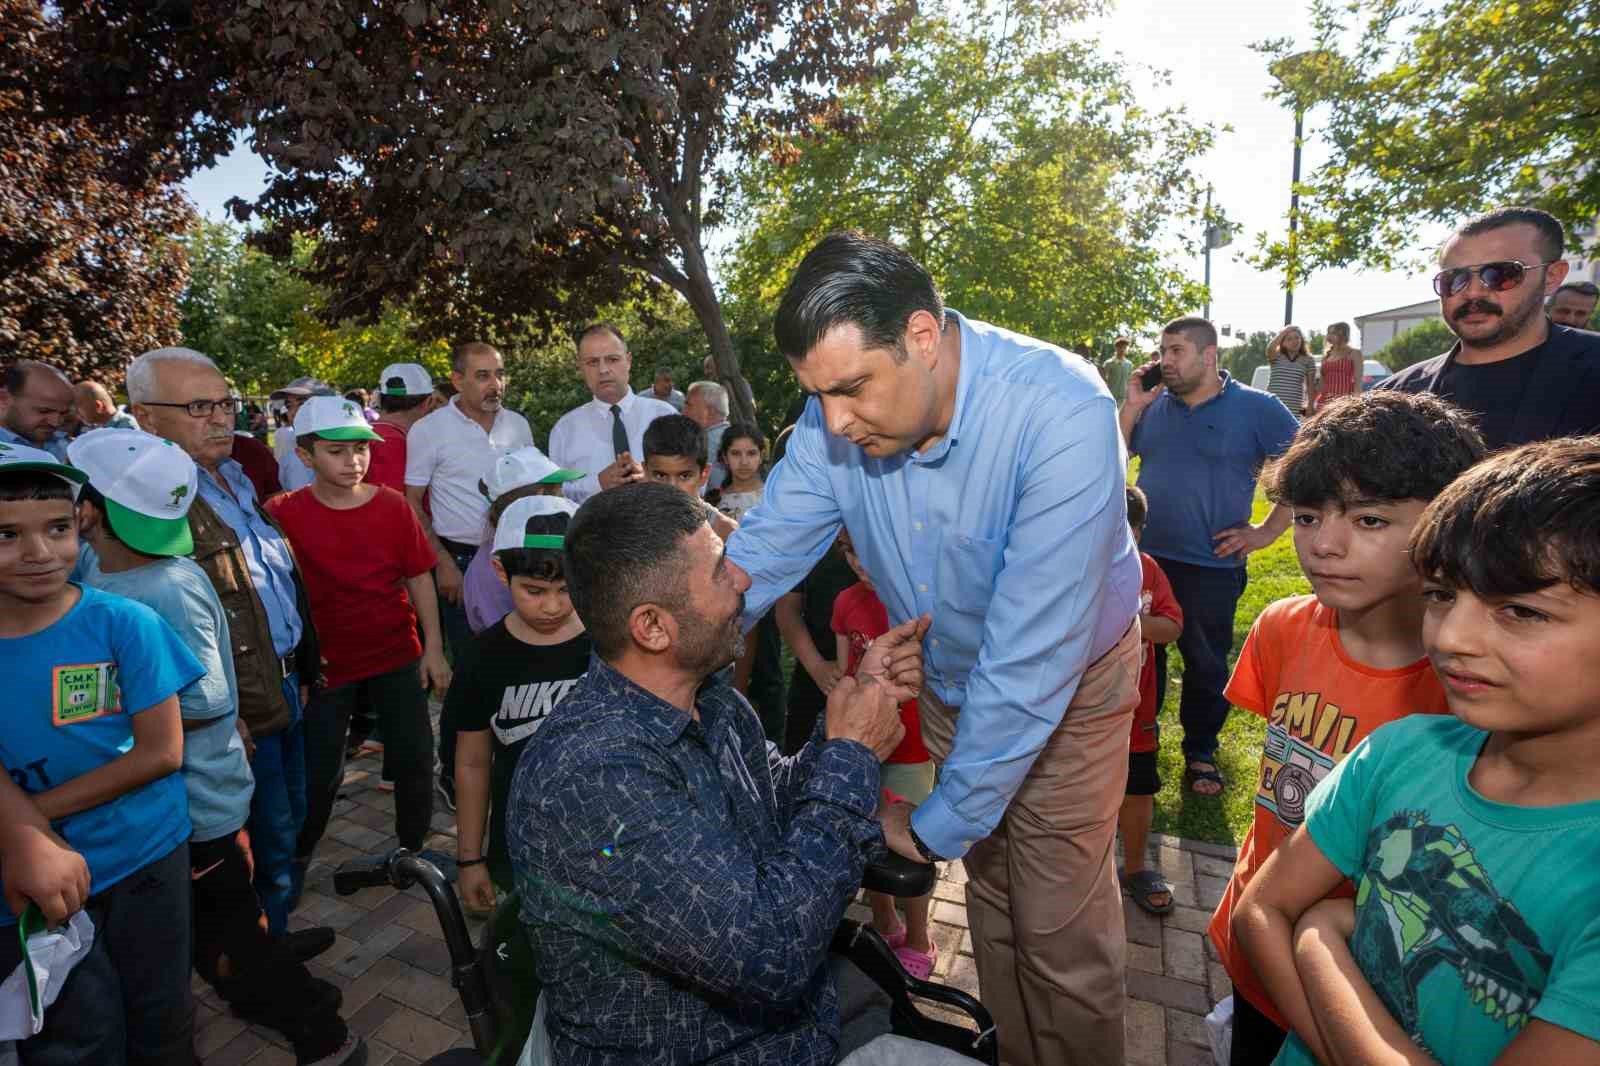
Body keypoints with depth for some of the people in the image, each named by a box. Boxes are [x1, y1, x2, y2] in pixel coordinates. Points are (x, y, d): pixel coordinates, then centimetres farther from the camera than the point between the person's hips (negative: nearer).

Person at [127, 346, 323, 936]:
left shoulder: (237, 479, 11)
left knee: (290, 820, 21)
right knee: (269, 841, 7)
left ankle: (279, 935, 42)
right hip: (243, 709, -8)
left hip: (287, 684, 8)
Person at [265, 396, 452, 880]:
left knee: (415, 758, 10)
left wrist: (434, 648, -2)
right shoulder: (283, 513, -11)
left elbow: (419, 578, -2)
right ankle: (297, 859, 36)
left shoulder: (393, 505, -7)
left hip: (398, 657, 2)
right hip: (325, 663, -1)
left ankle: (415, 846, 31)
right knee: (317, 771, 11)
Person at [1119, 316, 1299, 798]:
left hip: (1211, 567, -3)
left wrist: (1268, 530, -7)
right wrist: (1131, 407, -6)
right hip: (1145, 559, 3)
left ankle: (1200, 753, 30)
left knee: (1206, 666, 12)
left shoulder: (1256, 408, -4)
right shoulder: (1152, 405, 6)